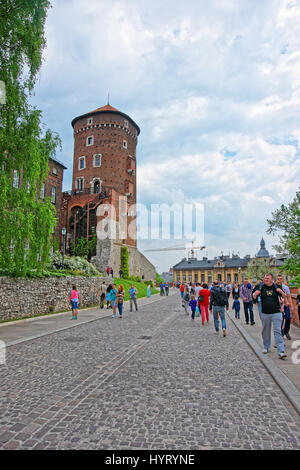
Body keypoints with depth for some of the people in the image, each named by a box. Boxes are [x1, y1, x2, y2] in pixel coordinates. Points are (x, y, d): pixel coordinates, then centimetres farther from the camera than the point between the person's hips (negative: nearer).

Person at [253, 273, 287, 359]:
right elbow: (254, 296, 0)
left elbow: (284, 297, 3)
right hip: (265, 313, 2)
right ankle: (266, 347, 32)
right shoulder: (262, 287, 1)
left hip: (276, 313, -2)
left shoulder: (276, 287, 0)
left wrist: (281, 292, -19)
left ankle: (281, 352, -7)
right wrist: (255, 294, -24)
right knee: (265, 331, 14)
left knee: (277, 331, -6)